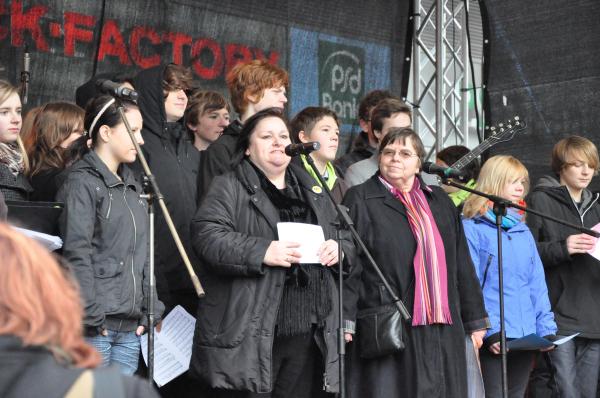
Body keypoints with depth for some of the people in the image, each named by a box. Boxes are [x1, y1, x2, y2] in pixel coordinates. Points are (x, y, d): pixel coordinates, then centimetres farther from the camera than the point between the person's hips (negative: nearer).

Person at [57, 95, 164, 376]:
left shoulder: (132, 187, 18)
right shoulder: (82, 183, -7)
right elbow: (76, 255, -14)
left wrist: (151, 311, 11)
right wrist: (91, 317, -17)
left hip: (130, 326, 7)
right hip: (95, 326, -7)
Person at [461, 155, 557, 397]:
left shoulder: (523, 230, 15)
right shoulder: (473, 229, -4)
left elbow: (537, 284, 14)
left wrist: (546, 328, 4)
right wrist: (487, 331, -18)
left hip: (526, 338, 6)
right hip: (492, 340, -6)